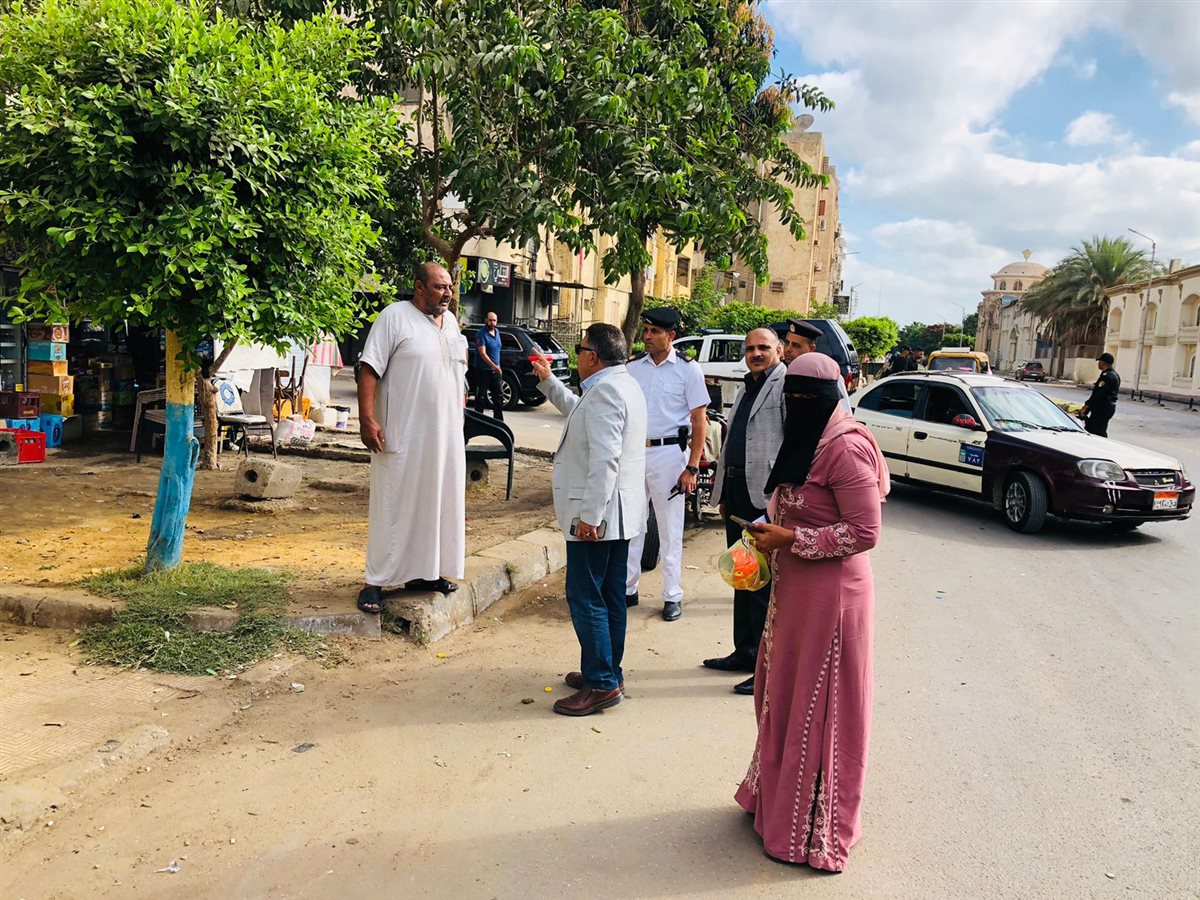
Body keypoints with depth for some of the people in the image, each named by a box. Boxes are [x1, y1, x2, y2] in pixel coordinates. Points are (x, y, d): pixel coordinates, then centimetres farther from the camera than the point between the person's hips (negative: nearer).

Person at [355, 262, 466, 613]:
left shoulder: (451, 321, 13)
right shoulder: (394, 317, -9)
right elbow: (369, 369, -14)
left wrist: (459, 418, 19)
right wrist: (367, 419, -21)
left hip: (445, 435, 7)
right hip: (403, 435, -7)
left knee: (435, 503, 12)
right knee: (393, 507, -1)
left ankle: (424, 572, 25)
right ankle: (376, 582, 8)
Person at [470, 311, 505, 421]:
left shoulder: (497, 331, 10)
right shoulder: (481, 334, -14)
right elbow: (482, 353, -23)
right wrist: (493, 366, -33)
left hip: (496, 370, 7)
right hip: (483, 370, -7)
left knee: (499, 395, 7)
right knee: (480, 396, 1)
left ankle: (498, 420, 13)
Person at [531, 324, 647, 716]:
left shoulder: (604, 391, -18)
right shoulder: (624, 385, 15)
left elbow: (604, 460, -25)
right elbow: (580, 414, 34)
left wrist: (589, 515, -24)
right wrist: (548, 382, 34)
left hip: (598, 513, -11)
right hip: (619, 513, 11)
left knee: (586, 598, -4)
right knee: (610, 596, 16)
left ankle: (601, 684, 1)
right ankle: (609, 673, 26)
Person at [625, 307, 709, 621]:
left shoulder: (688, 369, -3)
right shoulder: (633, 369, 8)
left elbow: (699, 420, -4)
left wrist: (692, 467, -10)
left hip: (668, 453, -4)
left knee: (670, 529, 5)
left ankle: (672, 596, 16)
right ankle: (627, 588, 21)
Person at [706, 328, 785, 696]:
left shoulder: (787, 385, -7)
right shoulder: (745, 389, 21)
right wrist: (723, 493, 21)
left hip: (766, 495, -9)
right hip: (737, 491, 9)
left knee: (765, 582, -3)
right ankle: (744, 652, 28)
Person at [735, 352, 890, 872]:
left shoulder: (844, 448, -19)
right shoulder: (807, 440, 12)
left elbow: (864, 532, -21)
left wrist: (791, 539, -20)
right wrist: (772, 538, 9)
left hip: (830, 592, -9)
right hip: (794, 587, 10)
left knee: (818, 708, 2)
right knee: (784, 695, 19)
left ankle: (813, 829, 19)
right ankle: (777, 794, 37)